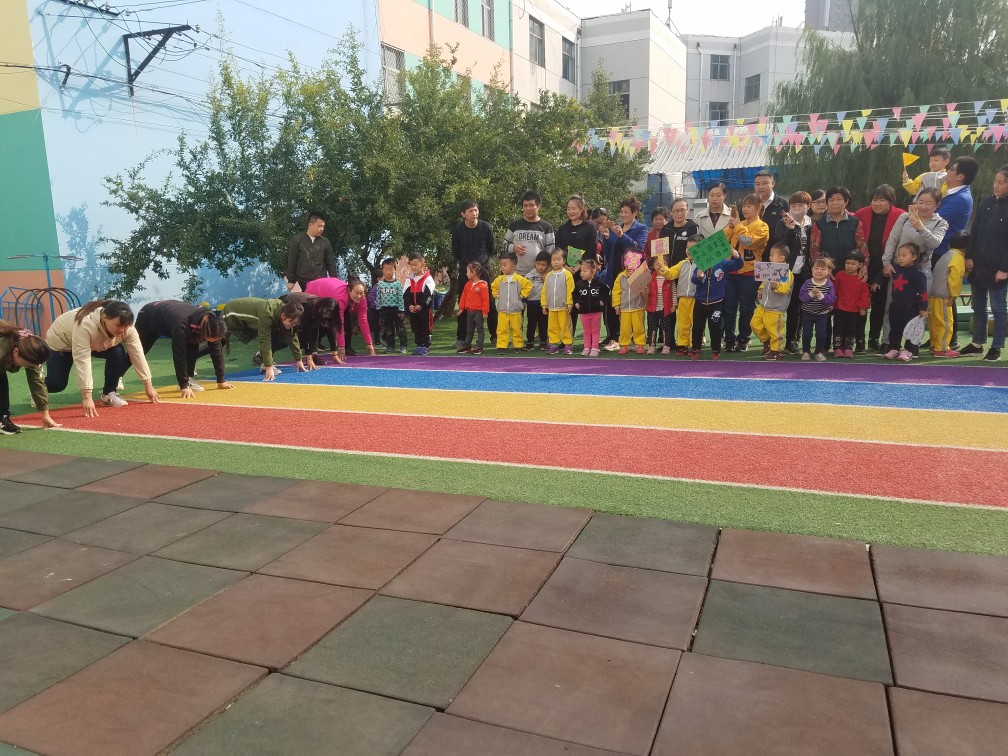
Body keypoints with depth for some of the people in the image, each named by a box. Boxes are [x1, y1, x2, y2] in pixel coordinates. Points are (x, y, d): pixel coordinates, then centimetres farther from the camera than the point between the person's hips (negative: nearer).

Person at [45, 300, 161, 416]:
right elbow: (82, 360, -45)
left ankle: (109, 393, -4)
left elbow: (137, 354, -22)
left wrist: (148, 386, -21)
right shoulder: (85, 324, -44)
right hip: (61, 340, -4)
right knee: (56, 384, -14)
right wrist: (87, 397, -48)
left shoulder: (126, 327, -29)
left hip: (95, 343, 4)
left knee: (119, 354, -23)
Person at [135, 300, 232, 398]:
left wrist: (221, 380, -16)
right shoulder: (181, 326, -47)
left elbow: (217, 351, -19)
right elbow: (179, 356, -44)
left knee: (193, 346, -16)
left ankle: (188, 379, -4)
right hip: (148, 317, -4)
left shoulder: (212, 323, -29)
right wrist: (184, 386, -43)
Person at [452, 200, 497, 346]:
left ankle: (495, 335, 9)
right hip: (465, 269, 0)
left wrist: (482, 261, 3)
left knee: (490, 303, 0)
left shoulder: (486, 227, -6)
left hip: (484, 268, 0)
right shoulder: (457, 230, -6)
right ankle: (461, 338, 8)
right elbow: (455, 253, 7)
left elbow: (491, 249, 6)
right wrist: (465, 263, 3)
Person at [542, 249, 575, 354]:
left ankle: (568, 345, 6)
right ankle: (554, 344, 16)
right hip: (551, 307, 5)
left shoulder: (567, 274, -5)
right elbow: (544, 291, 10)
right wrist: (544, 305, 7)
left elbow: (570, 290, -8)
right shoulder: (548, 275, 8)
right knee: (552, 327, 8)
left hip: (563, 307, -4)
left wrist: (569, 304, -12)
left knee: (565, 327, 0)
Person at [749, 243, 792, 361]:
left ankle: (776, 351, 16)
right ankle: (767, 341, 32)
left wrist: (776, 286, -45)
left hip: (776, 310, -8)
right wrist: (760, 290, 9)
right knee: (755, 324, 11)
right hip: (763, 306, 8)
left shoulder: (787, 273, -15)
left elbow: (785, 288, -28)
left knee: (775, 331, 0)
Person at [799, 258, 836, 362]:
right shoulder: (807, 283, -11)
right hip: (807, 313, 0)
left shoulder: (829, 285, -10)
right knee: (806, 334, 5)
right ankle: (806, 352, 22)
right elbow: (802, 297, -16)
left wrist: (821, 295, -31)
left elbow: (832, 299, -17)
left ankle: (819, 352, 20)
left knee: (821, 334, 4)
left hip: (822, 314, 0)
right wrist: (811, 294, -33)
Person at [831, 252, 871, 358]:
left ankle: (848, 348, 15)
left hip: (854, 310, 0)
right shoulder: (839, 275, -3)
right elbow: (834, 290, 2)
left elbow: (865, 293, 1)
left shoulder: (862, 278, -2)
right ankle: (837, 348, 9)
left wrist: (863, 307, -2)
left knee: (851, 329, 7)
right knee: (838, 328, 3)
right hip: (839, 308, 0)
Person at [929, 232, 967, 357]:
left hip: (932, 294, 10)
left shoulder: (946, 256, 22)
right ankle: (942, 349, -5)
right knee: (945, 322, -6)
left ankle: (935, 346, 20)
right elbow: (954, 278, -15)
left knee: (935, 322, 14)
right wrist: (953, 295, -12)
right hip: (942, 296, -10)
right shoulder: (958, 258, -8)